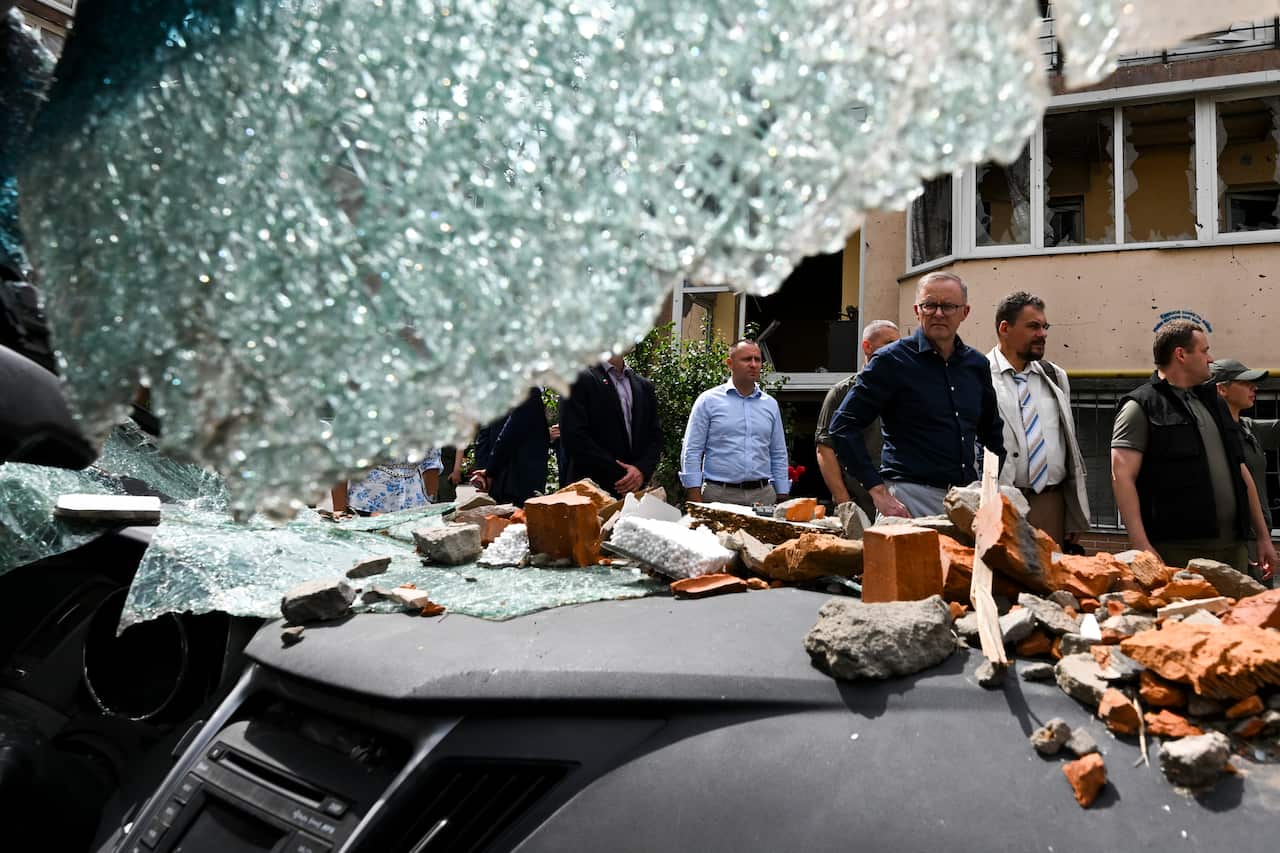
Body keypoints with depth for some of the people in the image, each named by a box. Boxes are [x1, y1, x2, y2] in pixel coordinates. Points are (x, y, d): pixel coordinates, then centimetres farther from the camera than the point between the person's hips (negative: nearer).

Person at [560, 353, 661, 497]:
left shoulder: (644, 386, 16)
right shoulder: (579, 380, -3)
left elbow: (655, 436, 13)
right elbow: (574, 437, -12)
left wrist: (642, 469, -8)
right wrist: (618, 474, -14)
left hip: (636, 489, 5)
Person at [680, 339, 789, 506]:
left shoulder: (770, 404, 13)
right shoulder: (709, 400, 1)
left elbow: (779, 455, 17)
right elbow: (691, 452, -2)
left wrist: (782, 499, 10)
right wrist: (695, 502, -8)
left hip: (763, 494, 3)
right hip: (719, 494, -3)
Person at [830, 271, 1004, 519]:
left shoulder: (977, 364, 12)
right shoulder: (892, 360, -5)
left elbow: (993, 433, 26)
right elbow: (843, 426, -10)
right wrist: (879, 493, -15)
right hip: (909, 497, -5)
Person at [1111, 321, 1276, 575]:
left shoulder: (1213, 402, 22)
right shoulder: (1141, 407, -3)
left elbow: (1241, 473, 25)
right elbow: (1122, 477, -14)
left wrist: (1263, 536, 21)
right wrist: (1141, 545, -23)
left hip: (1233, 545, 7)